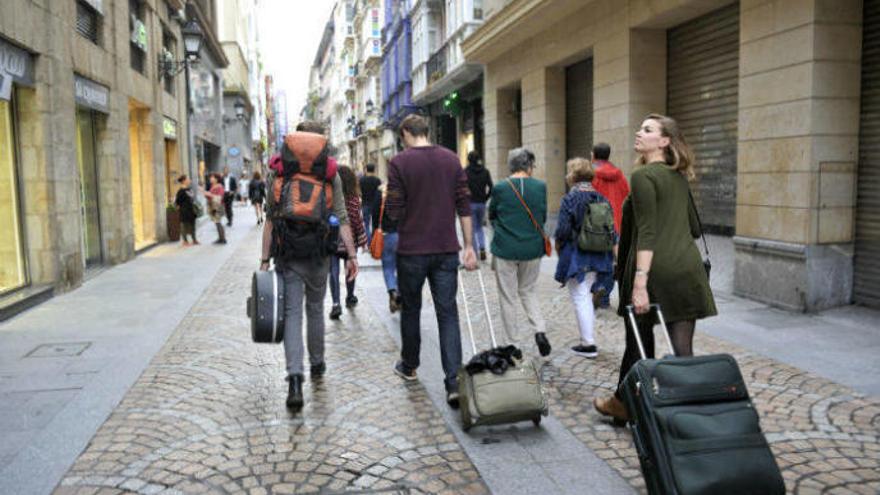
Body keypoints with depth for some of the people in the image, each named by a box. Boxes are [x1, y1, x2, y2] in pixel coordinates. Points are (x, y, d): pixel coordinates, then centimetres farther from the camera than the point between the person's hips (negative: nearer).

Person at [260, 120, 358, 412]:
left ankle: (295, 379, -12)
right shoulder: (330, 173, 2)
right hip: (319, 255, 1)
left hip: (287, 255, -1)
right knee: (315, 309, 19)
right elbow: (341, 218, -5)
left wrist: (265, 259, 2)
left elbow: (270, 220, 0)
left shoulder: (279, 172, 2)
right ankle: (317, 365, 33)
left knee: (291, 313, 1)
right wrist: (351, 255, -3)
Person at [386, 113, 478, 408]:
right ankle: (454, 382, -4)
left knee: (411, 309, 17)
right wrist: (469, 246, 5)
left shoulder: (400, 163, -7)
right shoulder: (451, 160, 4)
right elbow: (464, 207, 2)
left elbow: (394, 212, -11)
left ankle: (409, 366, 34)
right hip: (446, 250, 2)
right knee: (448, 314, 3)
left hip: (412, 250, -2)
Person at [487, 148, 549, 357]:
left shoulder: (500, 188, -10)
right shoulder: (540, 186, -5)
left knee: (508, 298, 9)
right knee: (529, 292, 22)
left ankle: (515, 345, 15)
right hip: (533, 249, 2)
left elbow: (491, 216, 4)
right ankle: (539, 330, 2)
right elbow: (543, 217, 5)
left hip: (505, 249, -2)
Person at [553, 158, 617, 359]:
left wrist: (558, 243, 4)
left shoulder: (569, 199, -13)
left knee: (580, 298, 0)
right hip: (598, 257, 7)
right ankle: (588, 337, 25)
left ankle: (588, 344, 2)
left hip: (576, 255, -7)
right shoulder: (601, 199, 6)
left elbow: (563, 230, -16)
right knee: (586, 295, 19)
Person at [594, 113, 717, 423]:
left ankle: (624, 404, 28)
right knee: (683, 348, 6)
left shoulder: (643, 176, -9)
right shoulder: (678, 177, 15)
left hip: (656, 269, -6)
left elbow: (647, 232, -18)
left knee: (639, 338, 10)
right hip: (688, 268, 7)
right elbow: (694, 228, 20)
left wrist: (639, 281, -21)